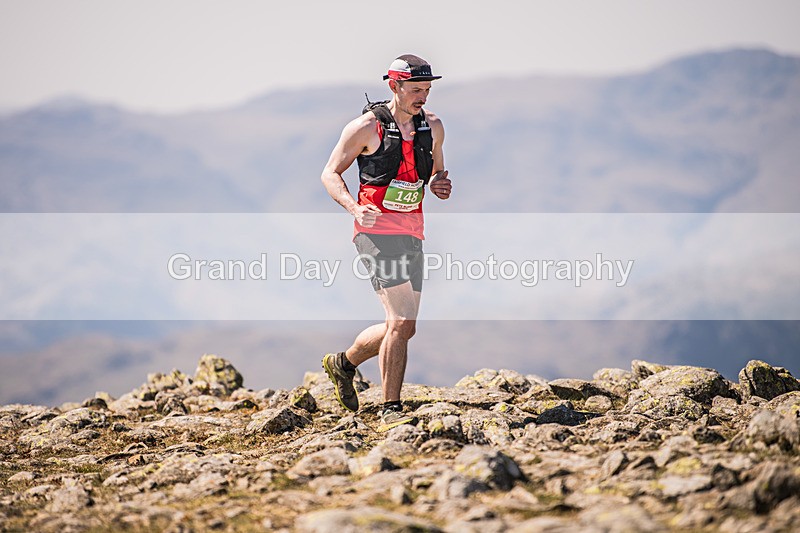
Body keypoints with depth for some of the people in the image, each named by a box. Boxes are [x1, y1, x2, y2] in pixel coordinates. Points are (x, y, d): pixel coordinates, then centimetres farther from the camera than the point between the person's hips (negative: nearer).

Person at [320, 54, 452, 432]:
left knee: (401, 327, 9)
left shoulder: (432, 127, 10)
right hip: (376, 230, -7)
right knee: (402, 322, -18)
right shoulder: (367, 127, -7)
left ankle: (343, 364, 35)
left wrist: (439, 185, 0)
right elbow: (331, 173, -1)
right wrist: (355, 208, -19)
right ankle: (391, 411, -11)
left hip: (412, 234, 7)